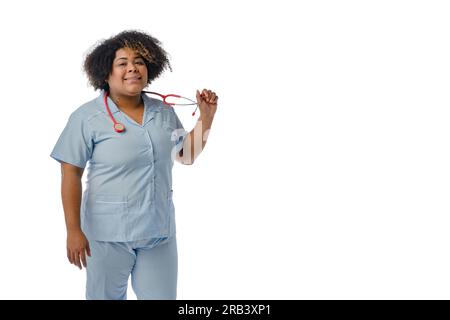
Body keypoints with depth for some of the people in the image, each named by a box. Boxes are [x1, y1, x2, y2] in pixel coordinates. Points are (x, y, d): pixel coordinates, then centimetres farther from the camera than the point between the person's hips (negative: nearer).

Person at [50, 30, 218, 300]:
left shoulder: (164, 111, 4)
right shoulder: (87, 117, -10)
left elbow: (187, 155, 15)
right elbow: (71, 176, -9)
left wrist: (206, 117, 3)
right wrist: (74, 231, -12)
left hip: (160, 230, 4)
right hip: (109, 232, -4)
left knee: (162, 296, 12)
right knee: (106, 296, 12)